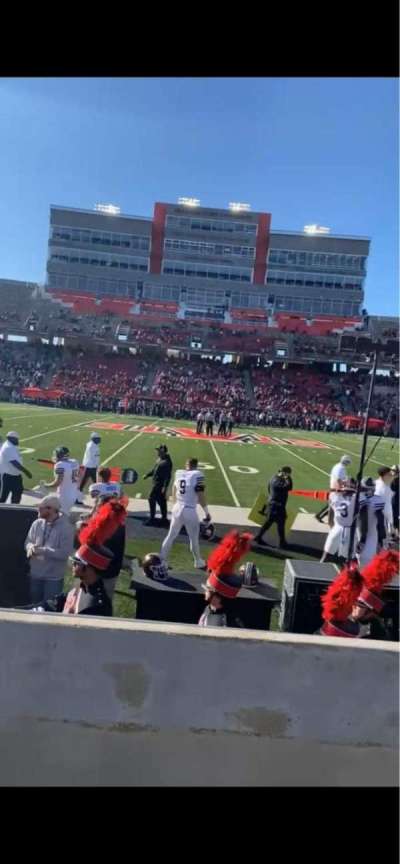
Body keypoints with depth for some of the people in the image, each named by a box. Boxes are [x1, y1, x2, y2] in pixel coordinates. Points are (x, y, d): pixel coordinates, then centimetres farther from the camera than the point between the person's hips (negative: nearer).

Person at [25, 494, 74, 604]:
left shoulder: (66, 527, -19)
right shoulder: (37, 524, -3)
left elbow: (64, 553, -22)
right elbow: (28, 541, 6)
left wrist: (42, 550, -26)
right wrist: (31, 547, -19)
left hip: (54, 578, -5)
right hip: (35, 575, 5)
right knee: (35, 605, 23)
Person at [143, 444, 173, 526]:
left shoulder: (167, 461, -20)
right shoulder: (160, 459, 8)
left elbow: (168, 476, -22)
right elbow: (155, 469, 22)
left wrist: (165, 487, -24)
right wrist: (147, 475, 16)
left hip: (160, 484, -9)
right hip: (156, 483, 9)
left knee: (152, 499, -4)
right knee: (161, 501, 14)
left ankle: (152, 519, 6)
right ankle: (164, 519, 23)